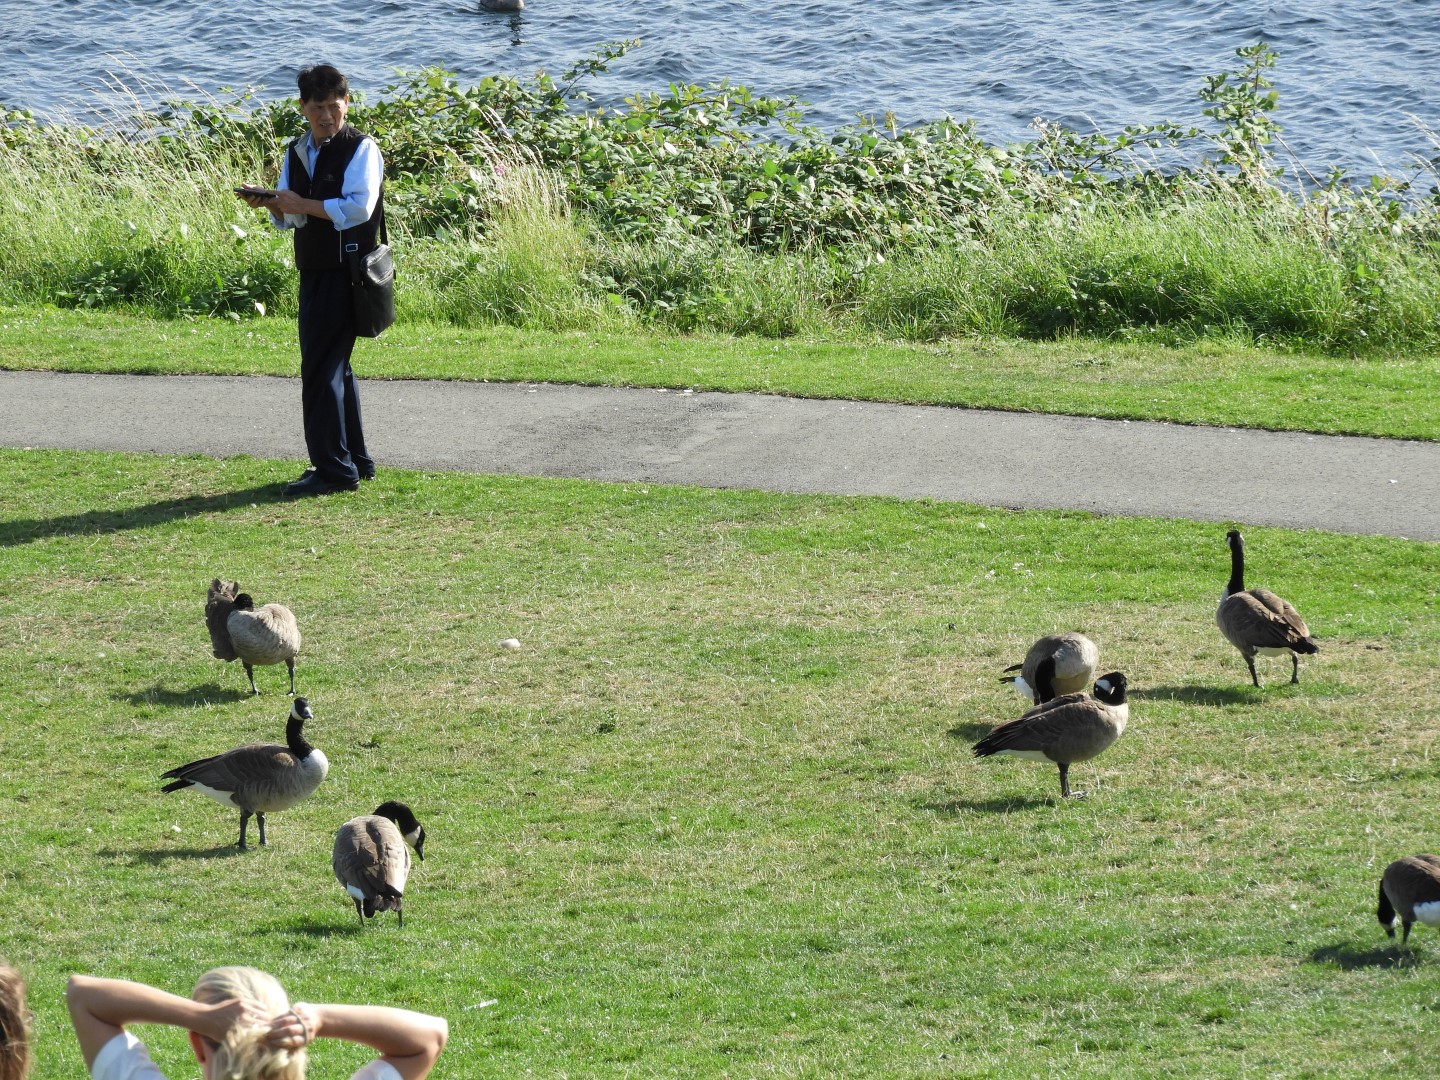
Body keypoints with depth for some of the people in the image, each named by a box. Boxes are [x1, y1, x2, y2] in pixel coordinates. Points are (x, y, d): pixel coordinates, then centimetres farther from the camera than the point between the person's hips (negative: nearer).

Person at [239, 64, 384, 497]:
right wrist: (272, 204, -7)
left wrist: (303, 205, -19)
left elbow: (358, 207, -20)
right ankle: (355, 460, 25)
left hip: (345, 270, -8)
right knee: (334, 366, 15)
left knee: (321, 367, -12)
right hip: (313, 271, 8)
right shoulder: (297, 152, 14)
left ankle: (333, 469, -10)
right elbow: (289, 218, 15)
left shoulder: (361, 149, -7)